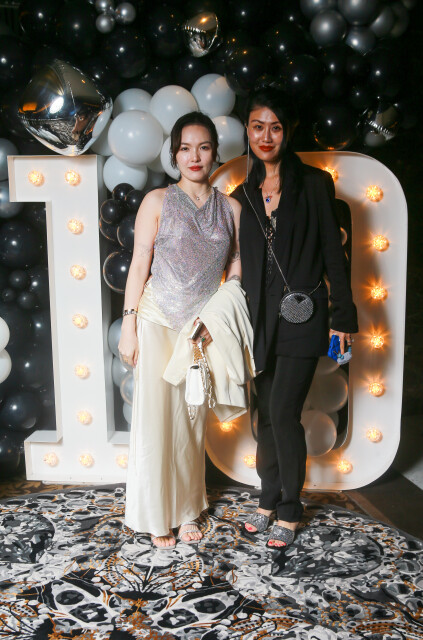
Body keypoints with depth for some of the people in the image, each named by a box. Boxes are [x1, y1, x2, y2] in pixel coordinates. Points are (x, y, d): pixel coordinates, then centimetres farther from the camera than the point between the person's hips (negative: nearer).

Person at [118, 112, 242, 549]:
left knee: (193, 416, 10)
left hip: (204, 327, 3)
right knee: (156, 415, 2)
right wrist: (129, 327, -7)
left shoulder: (230, 208, 6)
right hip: (158, 322, -3)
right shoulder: (158, 202, -2)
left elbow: (236, 267, 11)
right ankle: (156, 516, 18)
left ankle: (187, 509, 26)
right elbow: (139, 266, -3)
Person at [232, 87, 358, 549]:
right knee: (265, 413, 11)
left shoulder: (314, 184, -1)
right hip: (259, 319, 4)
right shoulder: (243, 195, 11)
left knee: (283, 413, -5)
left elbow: (333, 253, -2)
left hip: (301, 318, -4)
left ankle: (289, 511, 15)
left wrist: (343, 315, -4)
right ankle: (270, 497, 30)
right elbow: (240, 263, 14)